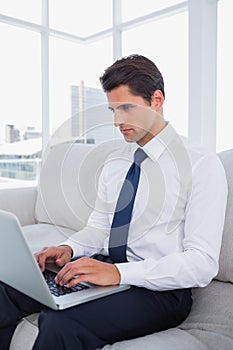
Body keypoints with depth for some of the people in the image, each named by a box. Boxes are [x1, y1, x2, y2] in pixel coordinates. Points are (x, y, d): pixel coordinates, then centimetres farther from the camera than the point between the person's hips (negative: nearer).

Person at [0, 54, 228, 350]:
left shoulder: (203, 165, -9)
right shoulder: (113, 165, 13)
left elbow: (202, 264, -15)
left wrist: (119, 272, -26)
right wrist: (69, 248, -5)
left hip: (159, 289, -5)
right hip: (104, 267, 6)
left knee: (60, 323, -30)